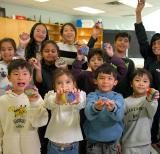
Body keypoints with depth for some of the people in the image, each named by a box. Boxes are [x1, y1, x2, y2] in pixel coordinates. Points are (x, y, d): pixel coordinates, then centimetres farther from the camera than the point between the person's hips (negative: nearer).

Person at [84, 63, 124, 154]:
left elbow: (119, 115, -22)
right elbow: (89, 114, -24)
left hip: (112, 141, 1)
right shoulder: (92, 96, -6)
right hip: (93, 142, -1)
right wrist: (96, 108, -46)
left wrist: (112, 109, -45)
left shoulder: (118, 97, -3)